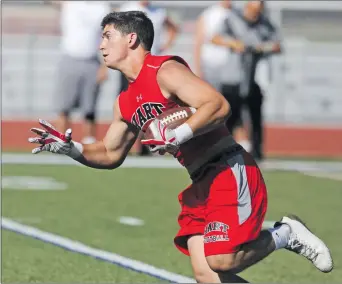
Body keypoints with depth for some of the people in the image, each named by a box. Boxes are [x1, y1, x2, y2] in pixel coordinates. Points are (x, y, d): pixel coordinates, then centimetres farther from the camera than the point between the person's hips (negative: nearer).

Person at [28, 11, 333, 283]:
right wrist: (69, 148, 10)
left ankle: (285, 235, 3)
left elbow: (219, 105, -23)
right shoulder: (126, 103, 16)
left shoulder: (165, 72, -12)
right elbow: (110, 154, 25)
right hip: (200, 184, 9)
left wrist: (178, 135, -33)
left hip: (231, 172, -9)